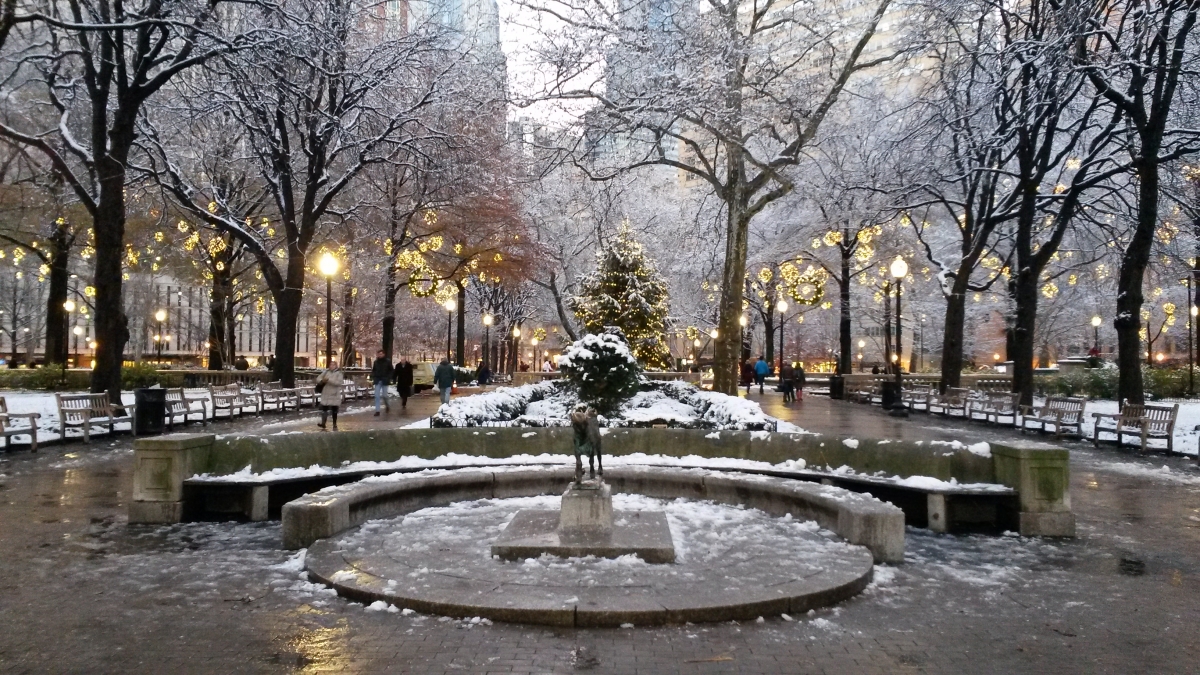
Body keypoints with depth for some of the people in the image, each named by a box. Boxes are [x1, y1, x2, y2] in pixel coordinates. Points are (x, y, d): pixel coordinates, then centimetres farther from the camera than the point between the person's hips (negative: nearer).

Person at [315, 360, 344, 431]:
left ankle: (335, 425, 14)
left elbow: (339, 382, -22)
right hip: (325, 394, 4)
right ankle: (323, 423, 20)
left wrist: (329, 380, -27)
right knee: (324, 408, 7)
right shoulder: (326, 371, 7)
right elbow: (318, 378, 9)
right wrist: (322, 381, -16)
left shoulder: (339, 373, -7)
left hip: (334, 395, -4)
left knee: (334, 410, 4)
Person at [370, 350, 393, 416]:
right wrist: (373, 377, -1)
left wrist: (389, 378, -12)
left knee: (384, 395, 3)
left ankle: (387, 405, 33)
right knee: (377, 396, -3)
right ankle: (377, 411, -2)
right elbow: (373, 370, 14)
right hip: (377, 380, 2)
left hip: (384, 380, -2)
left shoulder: (388, 361, -3)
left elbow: (391, 370, 0)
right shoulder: (376, 362, 5)